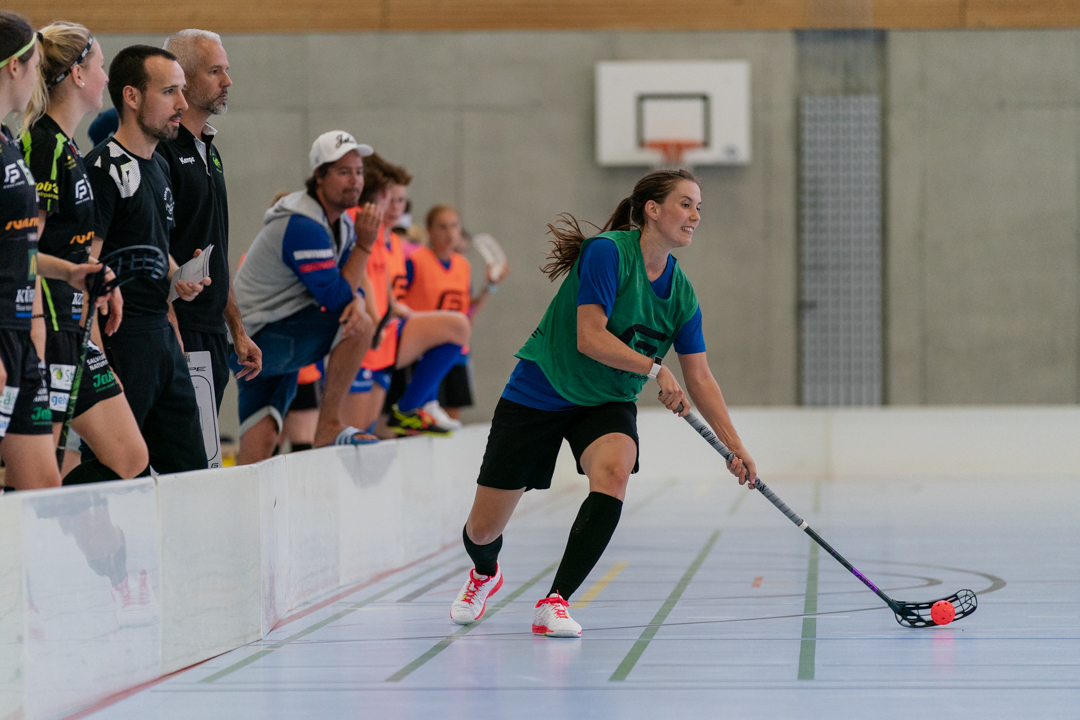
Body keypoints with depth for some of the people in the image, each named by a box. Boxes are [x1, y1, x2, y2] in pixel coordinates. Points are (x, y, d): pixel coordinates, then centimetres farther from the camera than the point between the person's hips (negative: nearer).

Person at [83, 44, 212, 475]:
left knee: (190, 472, 9)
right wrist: (99, 360, -22)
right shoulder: (105, 168, -13)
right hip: (121, 340, -9)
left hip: (162, 334, 9)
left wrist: (176, 278, 9)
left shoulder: (159, 165, 16)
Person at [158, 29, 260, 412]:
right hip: (178, 333, -9)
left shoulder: (209, 151, 19)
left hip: (213, 334, 9)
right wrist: (172, 334, -21)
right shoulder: (161, 149, -11)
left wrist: (237, 330, 22)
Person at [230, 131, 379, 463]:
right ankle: (329, 428, -14)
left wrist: (357, 303, -16)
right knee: (358, 328, -24)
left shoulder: (341, 223, 10)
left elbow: (346, 288, 8)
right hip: (254, 341, -9)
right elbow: (336, 299, -23)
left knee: (259, 445, -2)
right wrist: (364, 245, -19)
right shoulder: (305, 226, -21)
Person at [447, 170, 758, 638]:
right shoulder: (608, 252, -22)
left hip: (607, 405, 4)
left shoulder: (681, 293, -4)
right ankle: (485, 575, 42)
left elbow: (699, 379, 0)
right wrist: (655, 369, -32)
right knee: (483, 531, 3)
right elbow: (590, 339, -27)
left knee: (613, 472, -32)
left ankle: (555, 603, -24)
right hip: (537, 398, -4)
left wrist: (734, 444, -8)